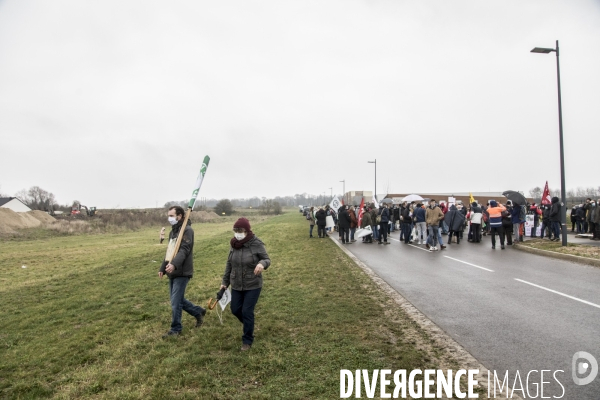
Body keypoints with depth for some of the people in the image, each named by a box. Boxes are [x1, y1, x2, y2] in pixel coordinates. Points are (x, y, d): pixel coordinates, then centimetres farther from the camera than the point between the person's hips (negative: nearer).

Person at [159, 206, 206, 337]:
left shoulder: (187, 230, -13)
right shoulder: (172, 231, 16)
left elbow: (184, 250, -25)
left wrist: (174, 264, -38)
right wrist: (162, 268, 20)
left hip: (182, 272, -9)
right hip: (172, 272, 9)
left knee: (175, 302, -3)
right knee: (178, 300, 15)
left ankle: (176, 329, 13)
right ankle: (199, 312, 32)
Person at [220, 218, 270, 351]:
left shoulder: (256, 244, -17)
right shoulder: (234, 244, -2)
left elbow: (267, 259, -10)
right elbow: (229, 264, 8)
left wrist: (262, 264, -34)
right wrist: (225, 282, 11)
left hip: (253, 285, -5)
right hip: (236, 285, 5)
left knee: (247, 312, -2)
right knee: (235, 310, 13)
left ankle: (247, 340, 18)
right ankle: (249, 325, 43)